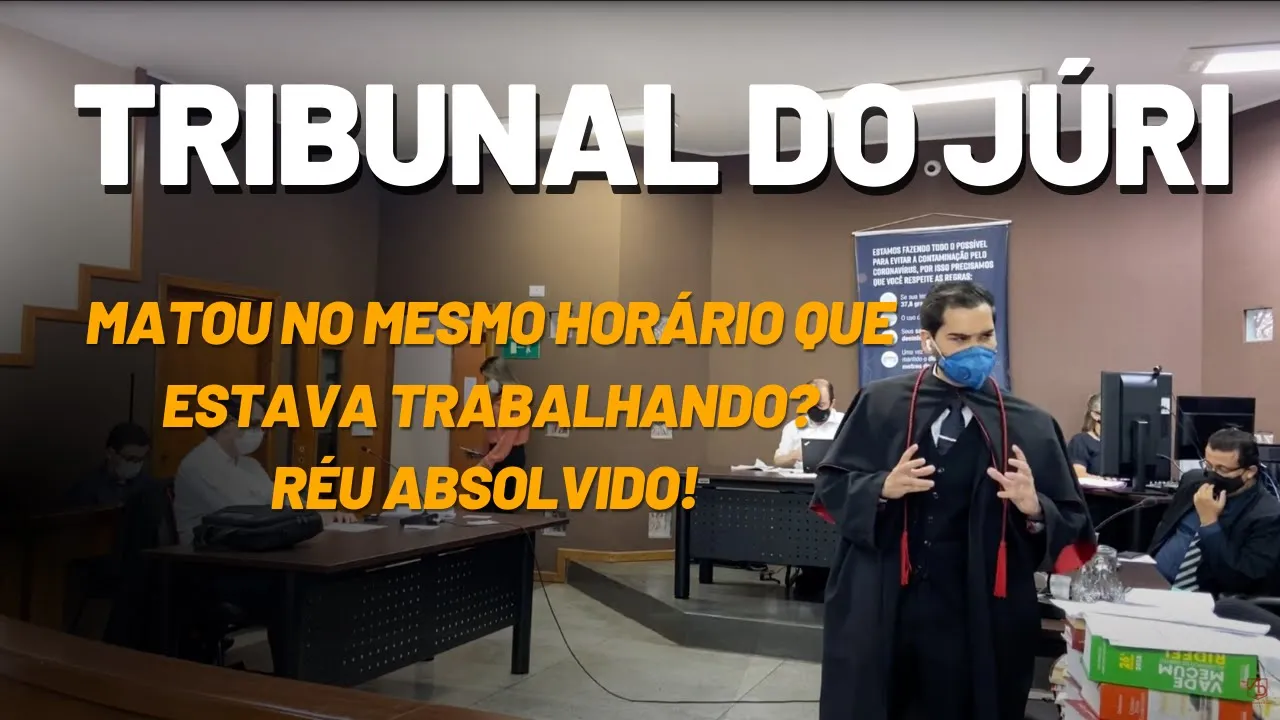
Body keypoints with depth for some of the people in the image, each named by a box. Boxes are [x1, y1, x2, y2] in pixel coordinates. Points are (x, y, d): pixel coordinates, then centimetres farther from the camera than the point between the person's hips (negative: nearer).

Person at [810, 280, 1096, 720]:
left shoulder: (1030, 426, 1)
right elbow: (830, 486, 4)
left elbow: (1074, 527, 4)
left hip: (981, 620, 1)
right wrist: (881, 488, -14)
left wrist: (1034, 509, -17)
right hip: (877, 610, 0)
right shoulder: (880, 404, 0)